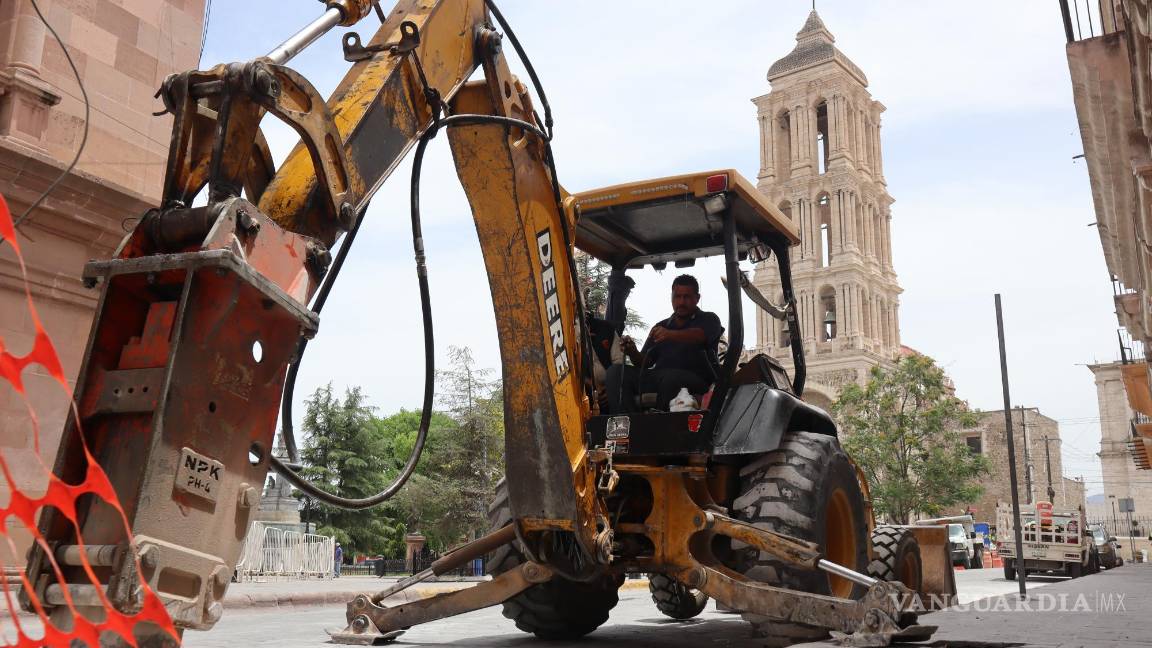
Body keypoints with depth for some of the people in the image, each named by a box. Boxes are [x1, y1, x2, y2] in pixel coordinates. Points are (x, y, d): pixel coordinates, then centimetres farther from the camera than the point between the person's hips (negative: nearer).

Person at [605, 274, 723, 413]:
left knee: (671, 377, -39)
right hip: (658, 378, 5)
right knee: (616, 371, -15)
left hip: (695, 380, -5)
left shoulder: (708, 320, 12)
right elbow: (644, 362, 16)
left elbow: (698, 335, -15)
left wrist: (671, 335, -35)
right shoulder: (661, 327, 26)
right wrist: (632, 353, -8)